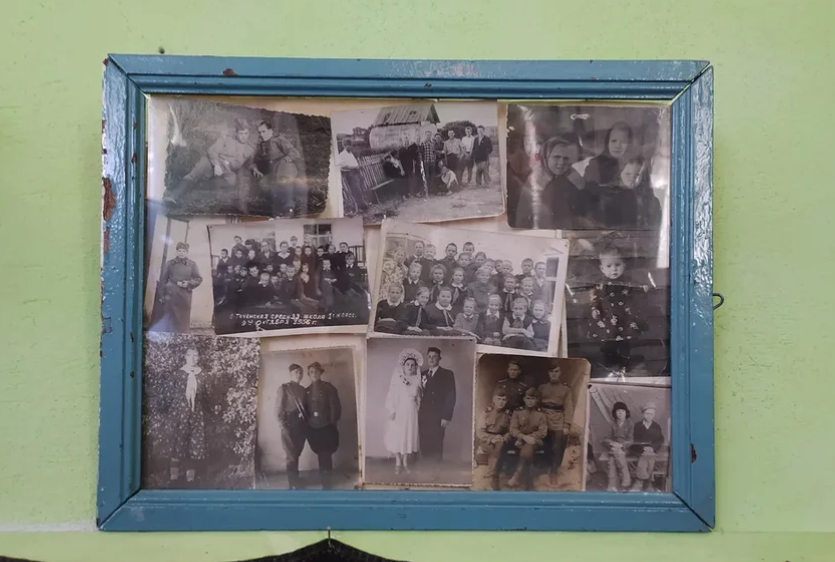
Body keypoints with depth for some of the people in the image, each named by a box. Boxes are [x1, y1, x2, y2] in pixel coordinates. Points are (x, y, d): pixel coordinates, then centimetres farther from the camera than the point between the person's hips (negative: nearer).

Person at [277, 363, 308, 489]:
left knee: (296, 455, 10)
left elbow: (305, 408, 14)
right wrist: (283, 427, -14)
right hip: (289, 426, -5)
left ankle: (295, 480, 21)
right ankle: (294, 484, 6)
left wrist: (307, 423, 3)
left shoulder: (302, 389, 13)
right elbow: (279, 409, -8)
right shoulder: (284, 388, -4)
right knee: (291, 456, -1)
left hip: (301, 426, 5)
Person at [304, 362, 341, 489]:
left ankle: (327, 484, 2)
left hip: (326, 427, -3)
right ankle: (326, 482, 18)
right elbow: (305, 409, 10)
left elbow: (335, 407, -4)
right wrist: (307, 422, -2)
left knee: (325, 456, -5)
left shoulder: (329, 387, -1)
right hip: (313, 429, 3)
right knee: (322, 456, 8)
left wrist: (332, 423, -9)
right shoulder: (306, 391, 10)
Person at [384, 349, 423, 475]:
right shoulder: (396, 377, -3)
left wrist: (417, 409, 2)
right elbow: (391, 395, -6)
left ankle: (405, 462, 21)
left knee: (409, 435, 7)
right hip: (398, 411, -2)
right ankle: (398, 461, 12)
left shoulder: (416, 380, 4)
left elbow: (418, 398, 10)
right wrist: (391, 410, -12)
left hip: (411, 412, 2)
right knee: (395, 435, -4)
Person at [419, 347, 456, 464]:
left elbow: (451, 397, -4)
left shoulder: (447, 374, 1)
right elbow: (419, 396, 13)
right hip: (423, 417, 4)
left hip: (438, 418, -4)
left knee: (436, 448, -3)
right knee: (424, 447, 2)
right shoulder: (422, 375, 14)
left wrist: (446, 417, -10)